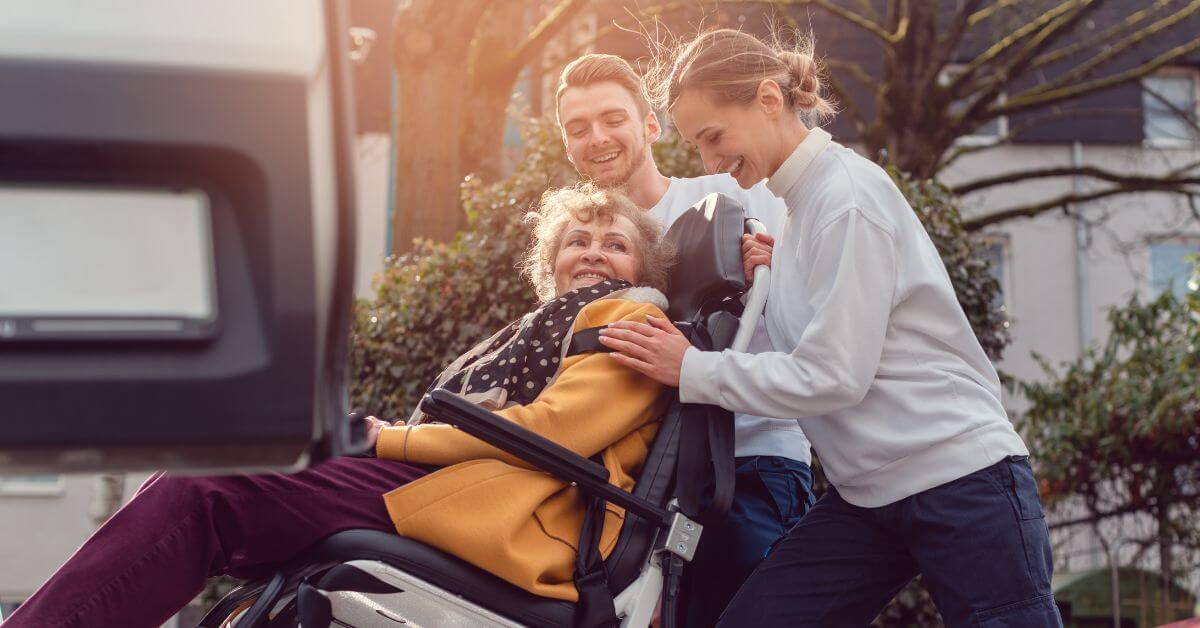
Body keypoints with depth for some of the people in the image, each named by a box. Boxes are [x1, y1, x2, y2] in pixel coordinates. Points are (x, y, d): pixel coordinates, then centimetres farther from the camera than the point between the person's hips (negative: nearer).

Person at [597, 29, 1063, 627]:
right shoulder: (800, 202, 12)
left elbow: (832, 375, -18)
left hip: (961, 485, -9)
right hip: (867, 493, 9)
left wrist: (692, 370, -12)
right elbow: (806, 351, 10)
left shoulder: (847, 194, -14)